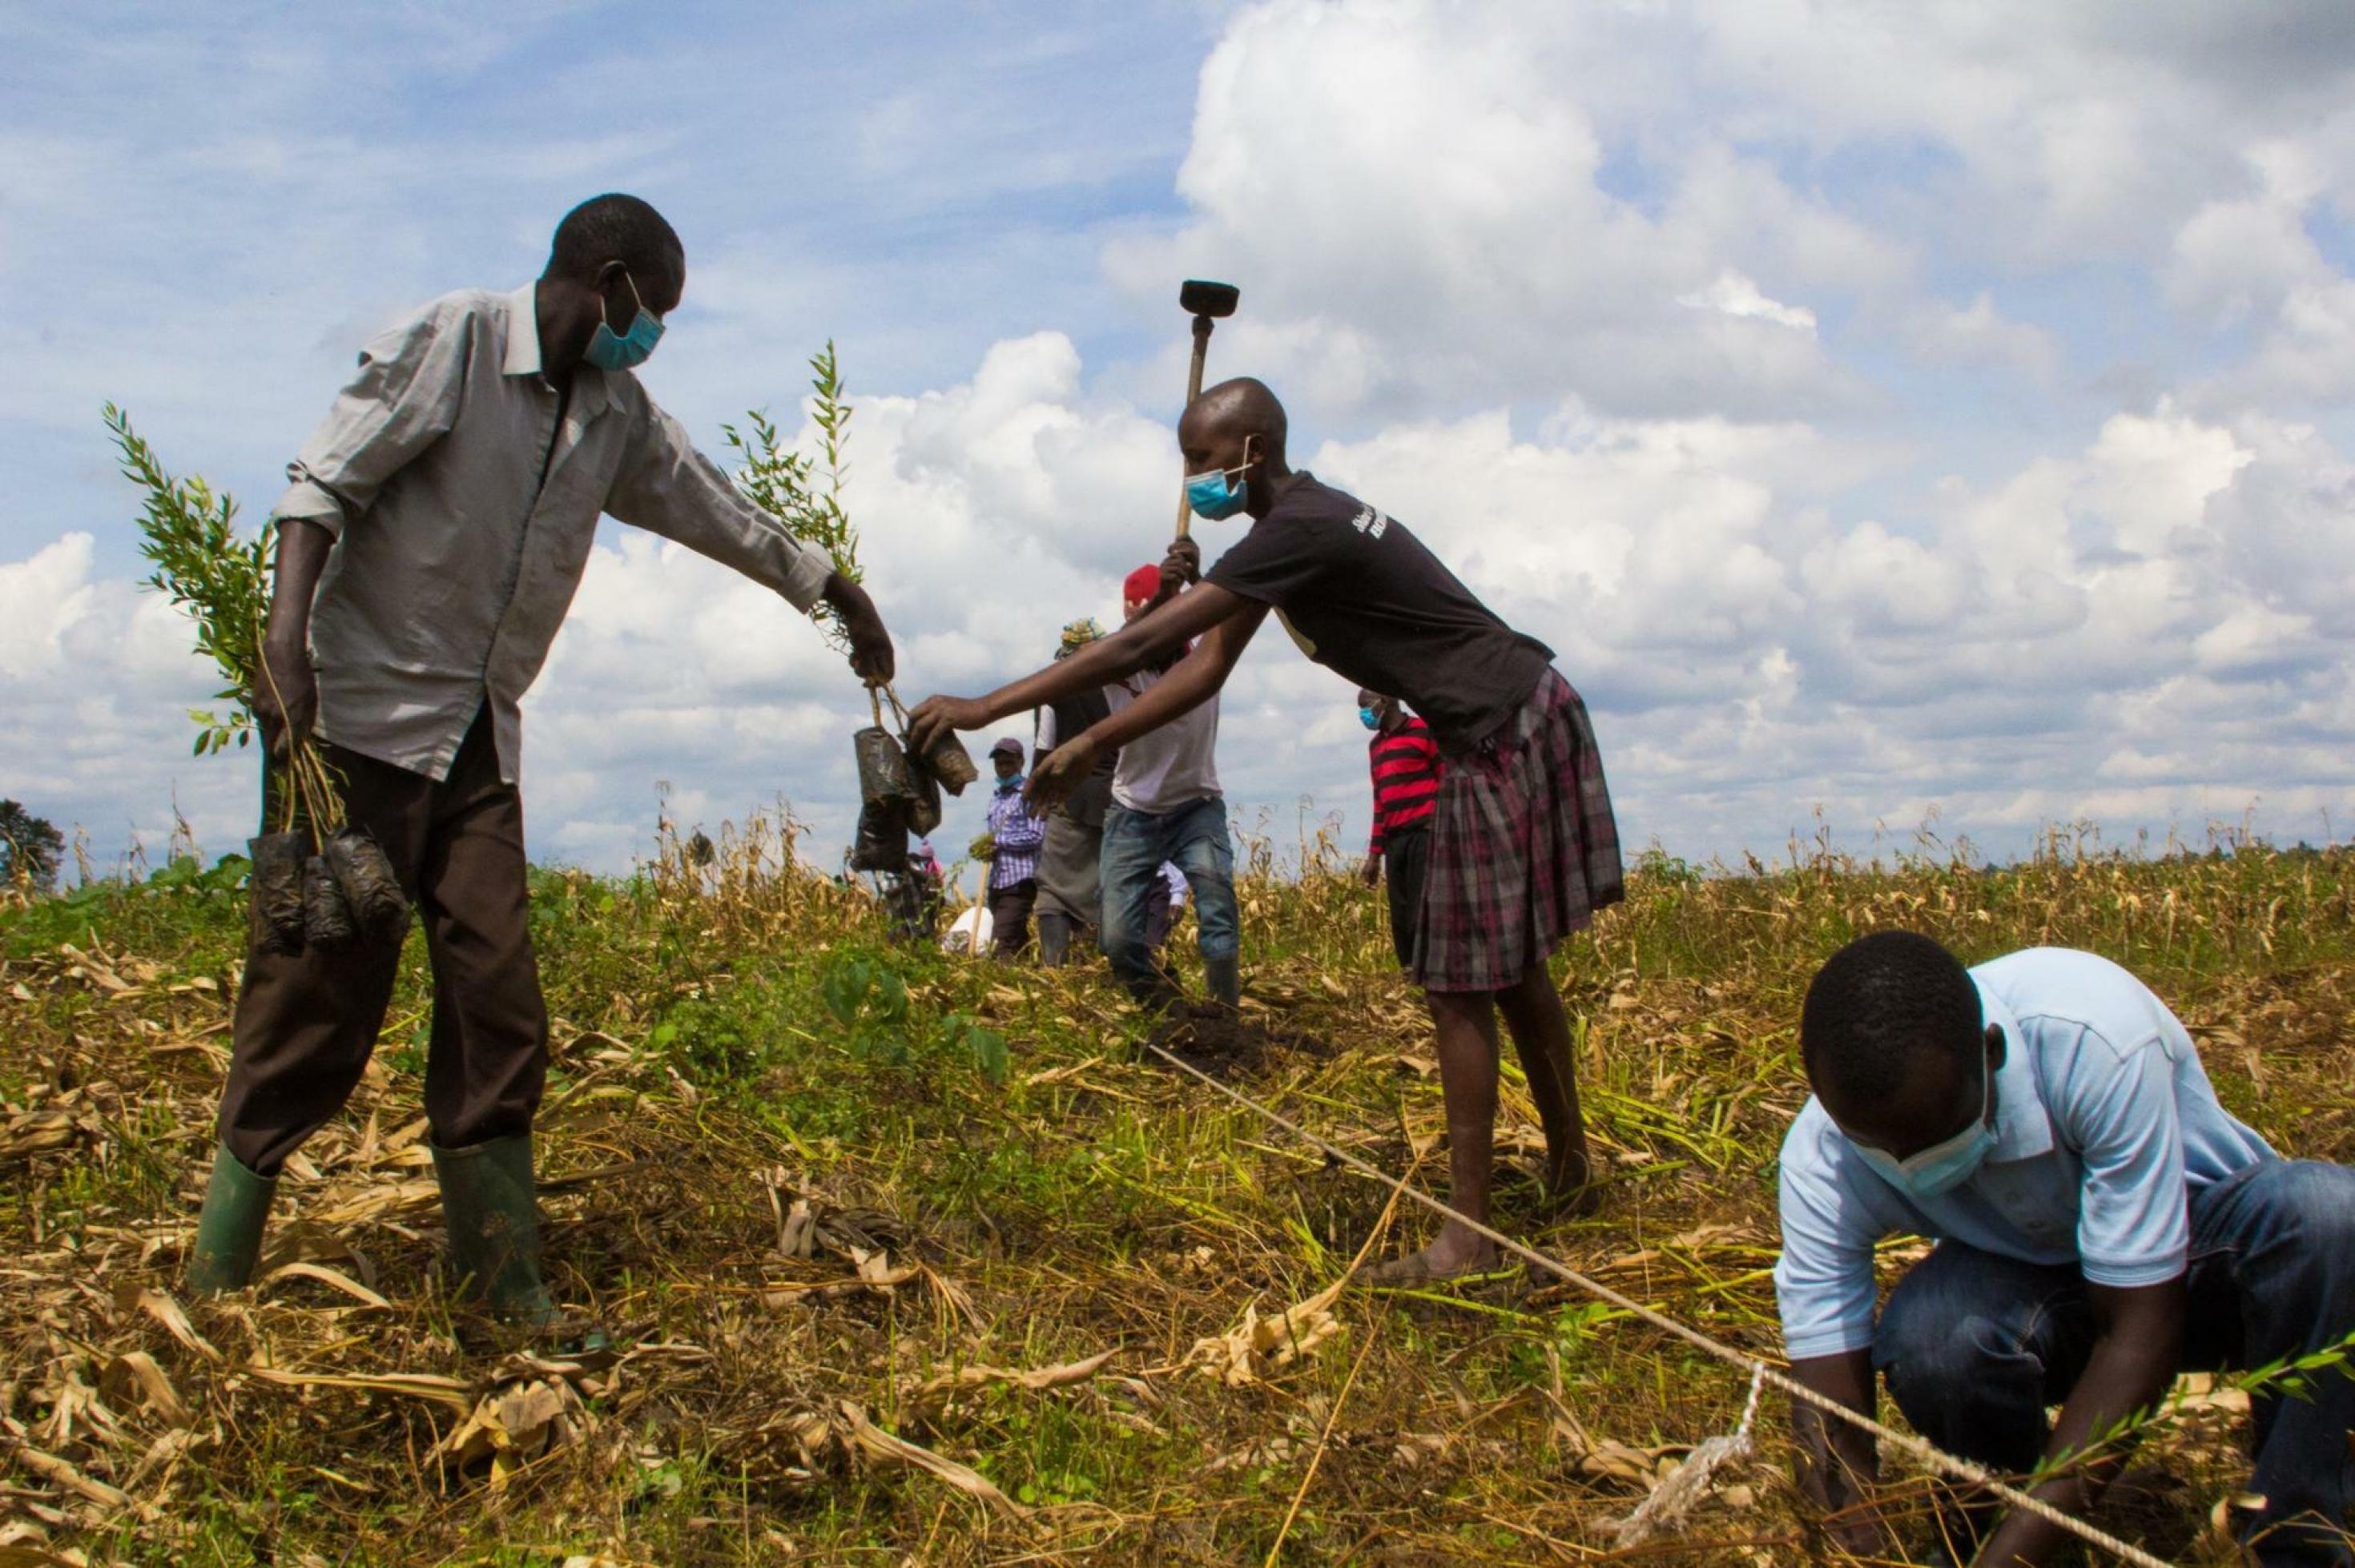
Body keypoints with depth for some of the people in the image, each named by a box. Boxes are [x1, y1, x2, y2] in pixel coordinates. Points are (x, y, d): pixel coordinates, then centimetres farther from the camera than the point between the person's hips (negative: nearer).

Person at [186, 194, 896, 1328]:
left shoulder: (619, 416, 12)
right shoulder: (450, 340, -8)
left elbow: (717, 511, 26)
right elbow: (323, 482, -15)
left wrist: (836, 594, 33)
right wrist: (286, 630, -29)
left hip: (482, 743, 7)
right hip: (362, 715, -6)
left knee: (500, 1013, 0)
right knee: (317, 1001, -6)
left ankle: (510, 1300, 5)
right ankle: (213, 1283, 4)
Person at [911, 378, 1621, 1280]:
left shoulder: (1300, 532, -22)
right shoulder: (1296, 523, 10)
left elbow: (1143, 644, -27)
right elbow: (1206, 668, 9)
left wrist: (986, 708, -25)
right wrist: (1087, 748, 1)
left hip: (1504, 738, -10)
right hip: (1514, 726, 10)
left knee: (1461, 992, -7)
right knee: (1508, 970, 19)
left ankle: (1467, 1237, -3)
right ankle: (1567, 1160, 34)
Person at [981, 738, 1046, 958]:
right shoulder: (995, 799, 20)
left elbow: (1037, 836, -13)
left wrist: (998, 841, -11)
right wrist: (988, 849, 0)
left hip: (1021, 879, -8)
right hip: (997, 880, 8)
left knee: (1005, 944, -16)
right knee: (1016, 940, 9)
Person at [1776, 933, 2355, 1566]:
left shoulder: (2098, 1038, -36)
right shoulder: (1822, 1158, -26)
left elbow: (2140, 1331, -33)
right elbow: (1830, 1423, -23)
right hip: (2021, 1282, 1)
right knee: (1926, 1333, -34)